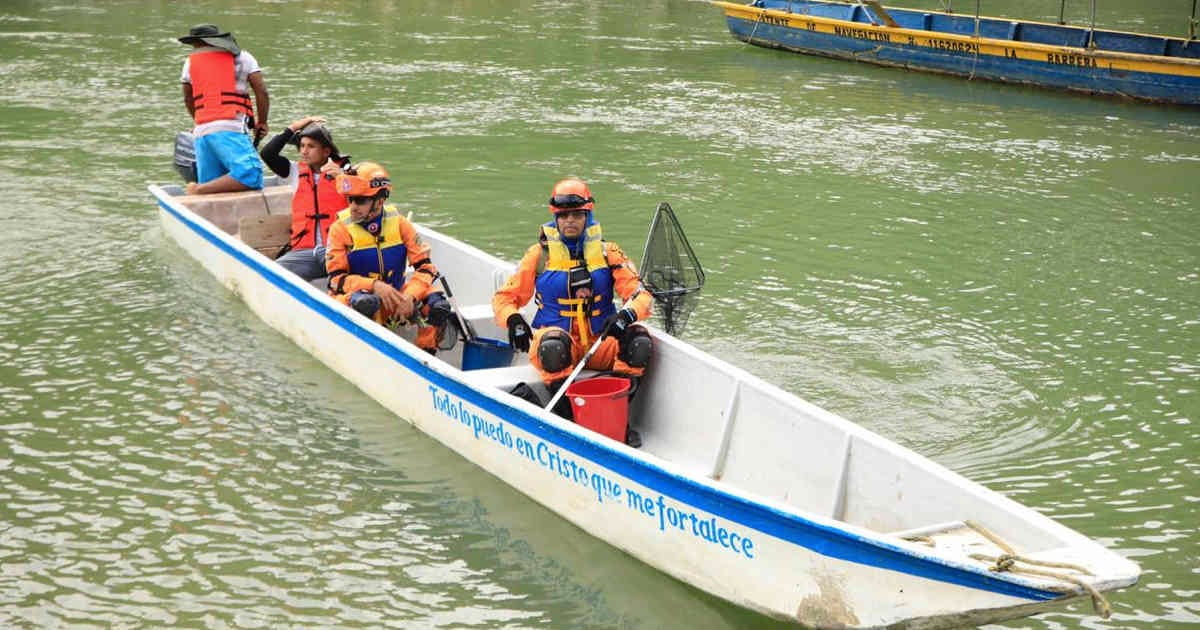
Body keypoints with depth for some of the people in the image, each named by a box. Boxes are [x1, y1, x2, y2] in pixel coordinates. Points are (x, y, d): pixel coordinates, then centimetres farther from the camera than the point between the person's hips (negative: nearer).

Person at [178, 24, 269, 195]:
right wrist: (262, 123, 18)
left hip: (202, 131, 5)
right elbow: (262, 92, 5)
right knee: (251, 176, -21)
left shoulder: (191, 62, 23)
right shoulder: (242, 57, 14)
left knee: (210, 187, 7)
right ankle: (198, 190, -29)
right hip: (228, 129, -5)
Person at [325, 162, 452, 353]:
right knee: (366, 303, -38)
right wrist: (375, 285, -28)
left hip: (396, 294, 3)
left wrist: (409, 296, -24)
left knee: (438, 305, -21)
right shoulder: (340, 228, -8)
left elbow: (425, 267, -6)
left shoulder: (398, 223, -2)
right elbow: (337, 278, -12)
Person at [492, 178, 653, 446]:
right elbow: (504, 297, 6)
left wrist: (627, 314, -24)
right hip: (558, 341, -2)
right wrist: (513, 320, -17)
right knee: (553, 343, -38)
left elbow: (641, 294, -1)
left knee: (639, 339, -27)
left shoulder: (607, 252, 6)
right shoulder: (540, 254, 3)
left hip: (601, 342, 2)